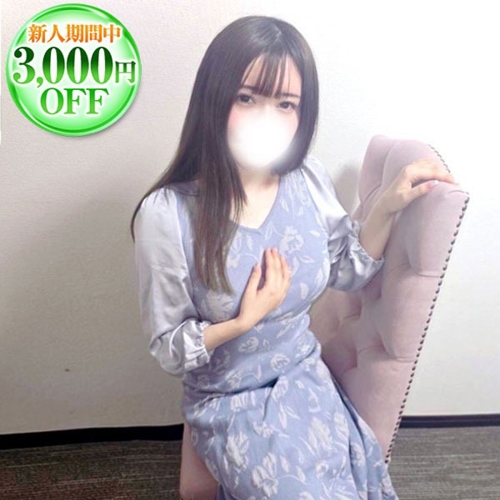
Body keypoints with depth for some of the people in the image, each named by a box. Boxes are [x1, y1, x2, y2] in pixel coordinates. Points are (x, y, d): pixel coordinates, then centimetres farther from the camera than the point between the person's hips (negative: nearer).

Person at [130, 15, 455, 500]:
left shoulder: (309, 179, -9)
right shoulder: (167, 214, -20)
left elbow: (347, 272, 6)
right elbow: (168, 351, -10)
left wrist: (388, 207, -7)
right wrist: (245, 320, -23)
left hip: (307, 381, 4)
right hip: (229, 404, -3)